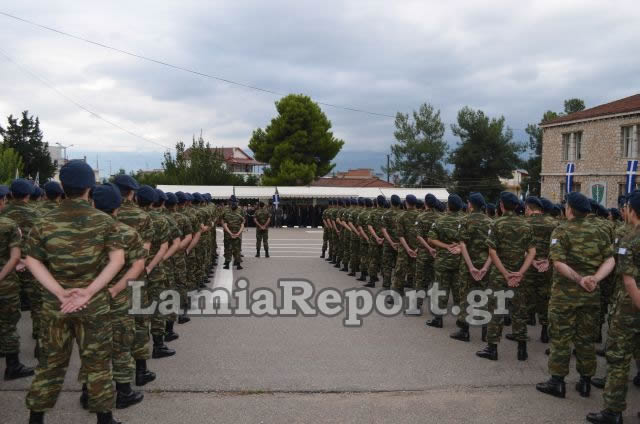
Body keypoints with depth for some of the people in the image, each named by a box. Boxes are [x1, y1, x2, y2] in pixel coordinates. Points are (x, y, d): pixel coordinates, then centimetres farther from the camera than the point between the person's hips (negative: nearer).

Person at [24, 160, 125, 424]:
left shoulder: (44, 224, 0)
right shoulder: (104, 221, -5)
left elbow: (31, 261, -8)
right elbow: (118, 259, -14)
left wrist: (60, 293, -15)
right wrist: (89, 291, -19)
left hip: (54, 304, 2)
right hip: (94, 304, -2)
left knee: (51, 361, 15)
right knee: (97, 362, 9)